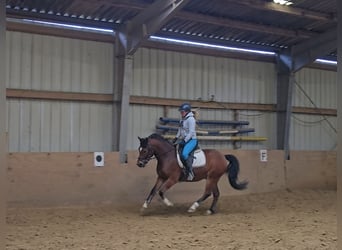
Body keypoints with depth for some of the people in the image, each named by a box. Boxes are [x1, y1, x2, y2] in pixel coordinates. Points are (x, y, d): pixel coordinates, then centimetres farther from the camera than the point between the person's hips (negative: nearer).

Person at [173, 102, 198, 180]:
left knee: (184, 154, -30)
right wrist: (176, 137, 10)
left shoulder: (191, 119, -14)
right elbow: (180, 130, 22)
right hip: (184, 140, 10)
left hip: (192, 140, -10)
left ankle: (190, 172, -23)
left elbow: (191, 132, -20)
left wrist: (185, 140, -23)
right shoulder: (182, 119, 13)